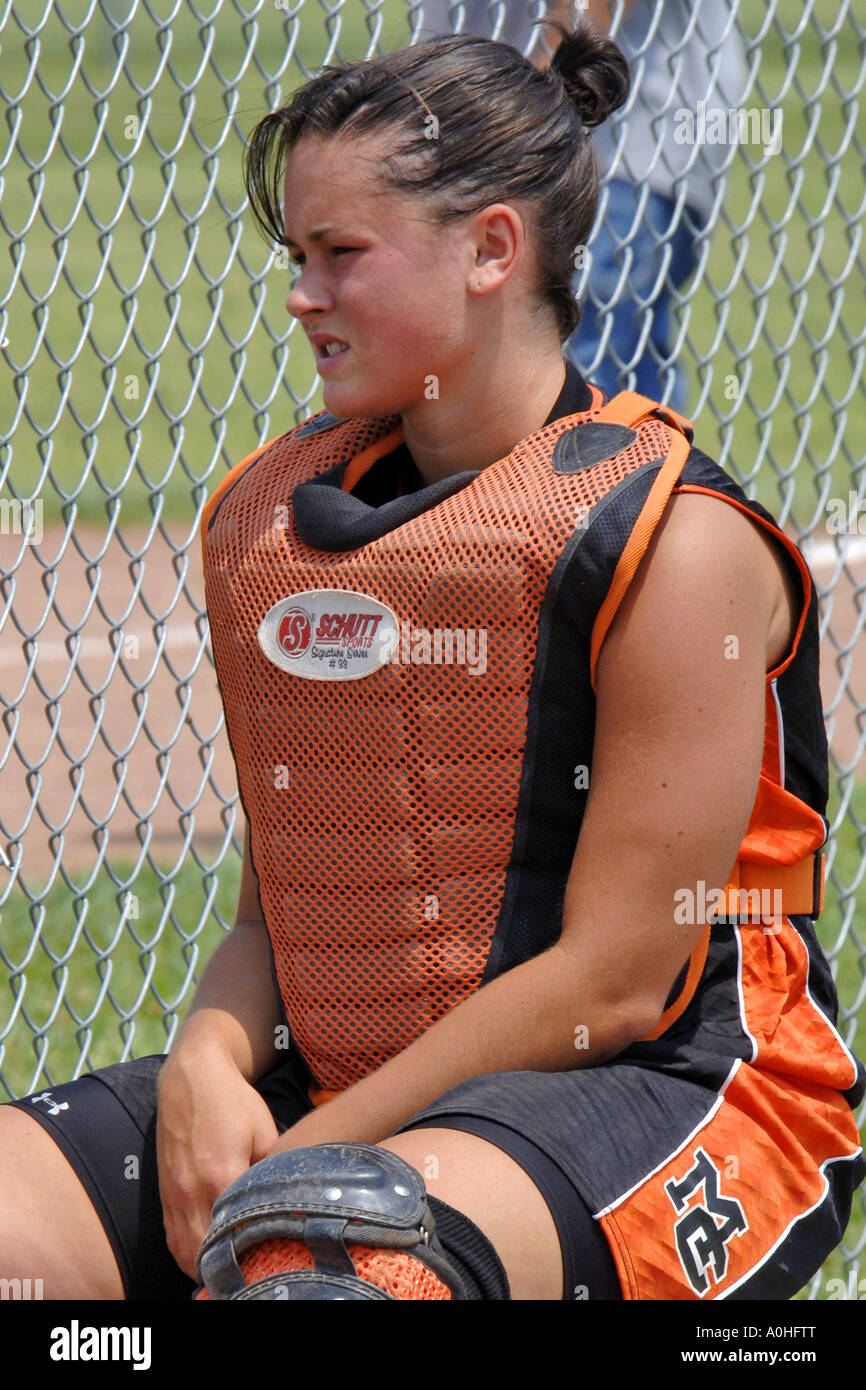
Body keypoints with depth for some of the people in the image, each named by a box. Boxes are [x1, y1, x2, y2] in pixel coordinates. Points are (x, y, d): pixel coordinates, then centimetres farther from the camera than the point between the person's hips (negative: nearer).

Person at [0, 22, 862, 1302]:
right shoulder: (270, 517, 12)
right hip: (347, 1098, 6)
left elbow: (615, 985, -13)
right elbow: (279, 915, 15)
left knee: (330, 1242, -39)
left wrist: (304, 1160, -15)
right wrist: (205, 1065, -8)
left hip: (676, 1094, -6)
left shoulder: (677, 544, -9)